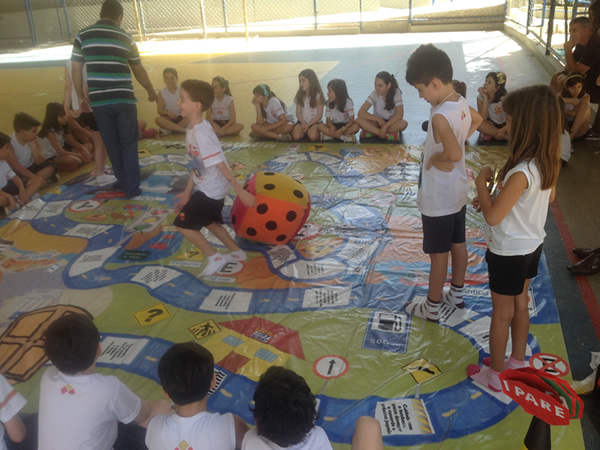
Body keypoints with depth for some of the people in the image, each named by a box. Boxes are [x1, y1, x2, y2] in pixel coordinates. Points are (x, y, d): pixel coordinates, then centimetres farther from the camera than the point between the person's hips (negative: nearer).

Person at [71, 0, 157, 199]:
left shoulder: (83, 36, 3)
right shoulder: (126, 38, 4)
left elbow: (76, 69, 4)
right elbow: (139, 71, 13)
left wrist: (80, 95, 16)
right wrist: (151, 91, 27)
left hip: (99, 101, 2)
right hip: (124, 100, -1)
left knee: (111, 144, 15)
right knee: (129, 144, 6)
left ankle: (122, 181, 29)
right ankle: (132, 187, 6)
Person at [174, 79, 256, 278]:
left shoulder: (201, 134, -26)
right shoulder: (193, 129, 3)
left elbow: (221, 165, -26)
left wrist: (240, 191, -23)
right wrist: (188, 191, 15)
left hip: (211, 190, -10)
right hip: (207, 188, 10)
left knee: (182, 223, -2)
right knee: (209, 221, 26)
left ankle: (214, 258, 7)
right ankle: (237, 252, 38)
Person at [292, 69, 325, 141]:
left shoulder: (318, 95, -6)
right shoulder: (300, 95, 5)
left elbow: (319, 115, -6)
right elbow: (298, 112, 4)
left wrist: (308, 125, -16)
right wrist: (304, 123, -14)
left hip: (314, 122, -2)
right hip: (302, 121, 3)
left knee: (313, 136, -31)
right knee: (296, 136, -26)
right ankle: (305, 131, 5)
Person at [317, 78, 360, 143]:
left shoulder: (347, 101, -12)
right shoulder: (329, 103, -3)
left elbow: (351, 120, -18)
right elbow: (328, 119, -5)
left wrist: (342, 129, -35)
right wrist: (331, 126, -30)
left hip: (345, 125, -2)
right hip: (334, 126, 3)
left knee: (356, 126, -34)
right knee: (320, 126, -27)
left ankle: (330, 135, -32)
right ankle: (344, 137, -34)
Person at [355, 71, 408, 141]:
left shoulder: (396, 92, -16)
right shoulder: (374, 94, -14)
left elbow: (400, 114, -24)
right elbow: (361, 112, -22)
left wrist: (385, 126, -32)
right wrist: (378, 119, -29)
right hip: (378, 122, 1)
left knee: (404, 123, -36)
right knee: (359, 120, -27)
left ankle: (372, 132, -25)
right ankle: (387, 134, -31)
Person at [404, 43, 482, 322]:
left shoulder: (440, 115, -28)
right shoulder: (462, 103, -1)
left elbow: (454, 154, -41)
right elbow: (477, 120, 22)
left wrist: (434, 158, -22)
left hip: (438, 198, -9)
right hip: (457, 192, 9)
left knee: (438, 254, 6)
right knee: (458, 245, 21)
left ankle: (431, 307, 23)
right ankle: (456, 294, 40)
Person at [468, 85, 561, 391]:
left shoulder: (521, 173, -33)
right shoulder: (548, 162, -6)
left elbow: (492, 216, -27)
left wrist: (482, 184, -12)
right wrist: (496, 195, 6)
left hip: (509, 252, -8)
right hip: (532, 245, 8)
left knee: (502, 314, 9)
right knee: (520, 304, 23)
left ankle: (494, 375, 27)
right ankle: (517, 361, 42)